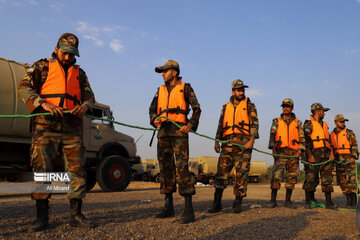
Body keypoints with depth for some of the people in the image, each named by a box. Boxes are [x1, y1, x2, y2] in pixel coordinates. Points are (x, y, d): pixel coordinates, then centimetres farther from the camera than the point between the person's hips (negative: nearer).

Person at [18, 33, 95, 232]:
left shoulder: (79, 73, 21)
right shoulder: (42, 66, 12)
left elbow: (90, 96, 16)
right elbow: (24, 88, 0)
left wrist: (84, 105, -9)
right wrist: (44, 103, -17)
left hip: (71, 128, 3)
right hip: (46, 126, -2)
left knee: (77, 170, -3)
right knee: (42, 169, -5)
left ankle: (76, 215, 4)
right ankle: (42, 216, 5)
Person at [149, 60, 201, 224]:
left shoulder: (185, 88, 7)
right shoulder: (160, 90, 21)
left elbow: (196, 109, 4)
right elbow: (152, 109, 17)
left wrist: (191, 124, -12)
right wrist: (155, 119, -5)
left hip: (179, 132, -5)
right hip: (163, 132, 6)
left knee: (182, 167, -13)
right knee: (165, 167, 4)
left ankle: (189, 209, -11)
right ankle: (168, 207, 12)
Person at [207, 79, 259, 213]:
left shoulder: (249, 105, 11)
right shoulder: (226, 107, 21)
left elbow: (254, 123, 1)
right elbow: (221, 125, 20)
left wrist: (251, 140, -13)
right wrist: (217, 141, 7)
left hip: (244, 142, -3)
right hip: (228, 142, 3)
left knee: (241, 172, -3)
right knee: (222, 170, -5)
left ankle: (237, 203, 6)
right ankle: (217, 203, -3)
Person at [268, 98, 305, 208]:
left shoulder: (298, 123, 15)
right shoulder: (276, 121, 13)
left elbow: (302, 138, 10)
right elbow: (272, 135, 3)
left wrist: (299, 151, -3)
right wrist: (273, 148, -9)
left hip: (293, 153, 2)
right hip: (280, 152, -2)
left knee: (292, 176, 1)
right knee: (276, 175, -11)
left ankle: (288, 200, 10)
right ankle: (273, 200, -5)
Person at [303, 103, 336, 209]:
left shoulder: (324, 124, 22)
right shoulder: (309, 124, -1)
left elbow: (329, 140, 21)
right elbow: (306, 140, -10)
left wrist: (331, 153, 8)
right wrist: (309, 155, -17)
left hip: (326, 155, 6)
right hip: (314, 155, -6)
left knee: (327, 179, 3)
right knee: (311, 179, -4)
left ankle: (329, 202, 7)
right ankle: (308, 201, 5)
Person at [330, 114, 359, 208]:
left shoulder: (349, 133, 4)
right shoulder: (332, 134, 15)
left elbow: (354, 146, -1)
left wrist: (353, 157, -13)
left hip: (349, 159, -4)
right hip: (338, 161, 4)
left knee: (351, 180, -11)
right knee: (343, 182, 4)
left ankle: (353, 201, -9)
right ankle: (348, 200, 12)